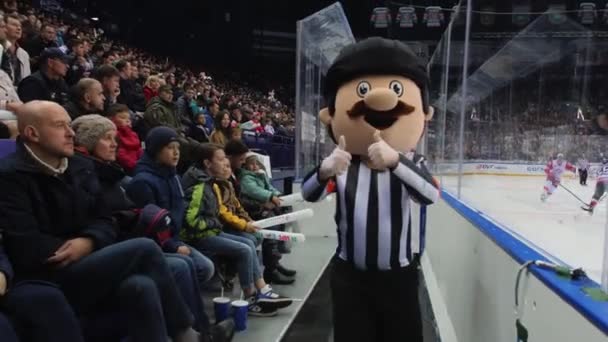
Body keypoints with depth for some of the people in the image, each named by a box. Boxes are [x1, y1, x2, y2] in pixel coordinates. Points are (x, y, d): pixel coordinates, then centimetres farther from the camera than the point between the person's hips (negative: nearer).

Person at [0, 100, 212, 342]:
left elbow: (105, 223, 11)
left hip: (86, 268, 6)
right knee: (144, 249, -22)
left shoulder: (81, 167, 12)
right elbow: (26, 247, -18)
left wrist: (88, 242, -10)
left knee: (141, 286, -27)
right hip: (48, 281, -6)